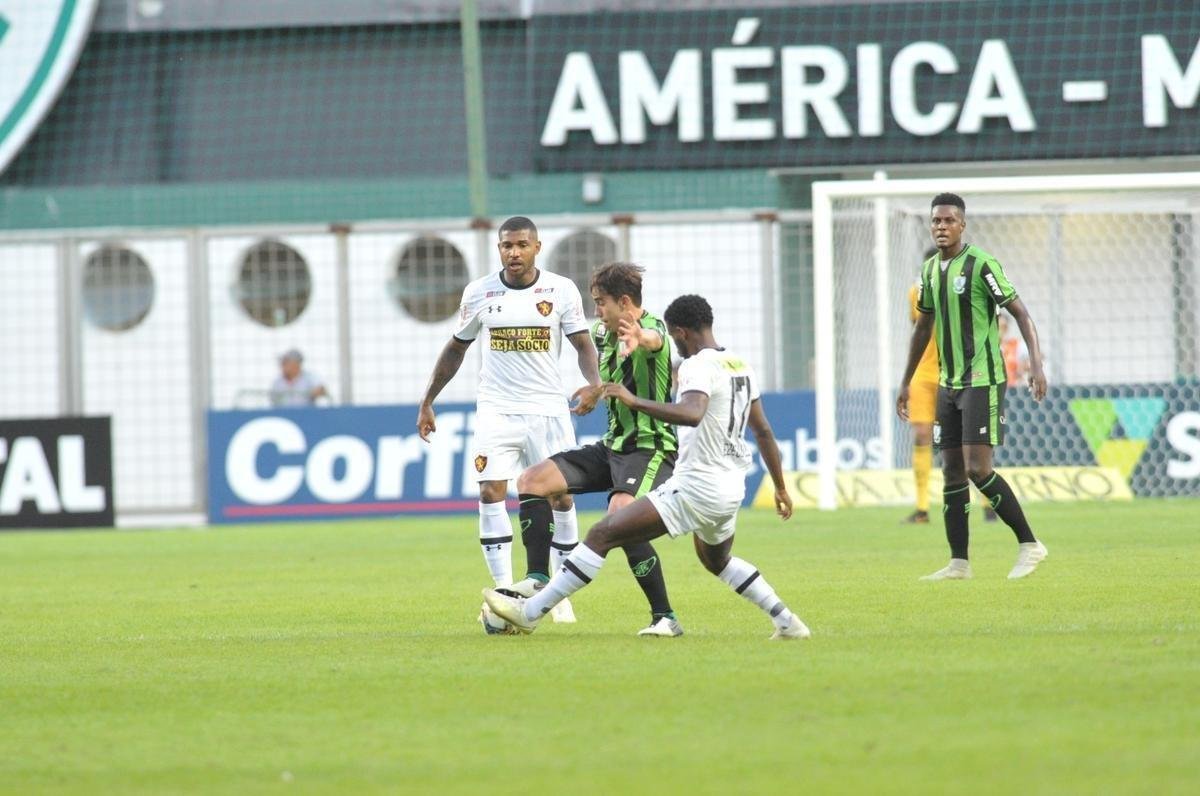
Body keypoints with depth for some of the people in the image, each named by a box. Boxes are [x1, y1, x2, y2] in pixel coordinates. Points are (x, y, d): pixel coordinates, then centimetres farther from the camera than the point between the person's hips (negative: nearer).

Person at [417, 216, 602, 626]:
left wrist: (593, 383, -17)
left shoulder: (561, 290, -2)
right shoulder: (480, 293, 1)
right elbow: (456, 348, 12)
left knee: (560, 497, 0)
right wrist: (427, 401, 11)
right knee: (491, 493, -13)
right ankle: (505, 592, -10)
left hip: (547, 408, 0)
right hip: (495, 410, 0)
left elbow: (583, 344, 2)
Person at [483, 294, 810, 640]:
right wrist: (781, 488, 28)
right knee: (717, 561, 36)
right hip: (732, 488, 9)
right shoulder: (742, 366, 12)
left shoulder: (699, 366, -14)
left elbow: (692, 414, -35)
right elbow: (764, 433, 20)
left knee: (603, 534, -9)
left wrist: (635, 401, -31)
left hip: (697, 485, -9)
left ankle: (530, 612, -13)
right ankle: (787, 622, 32)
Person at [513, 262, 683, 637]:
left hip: (650, 447, -9)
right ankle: (538, 579, -2)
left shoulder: (652, 328, -16)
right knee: (532, 481, 1)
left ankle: (665, 617, -22)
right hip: (613, 445, 9)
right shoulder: (604, 335, 10)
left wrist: (640, 339, -65)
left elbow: (654, 339, -43)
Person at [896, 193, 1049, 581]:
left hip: (982, 381, -8)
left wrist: (1036, 363, -22)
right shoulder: (930, 270, 11)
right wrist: (906, 382, 26)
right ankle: (959, 563, 9)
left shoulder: (981, 264, -11)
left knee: (977, 468, -15)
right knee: (953, 471, 6)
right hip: (948, 384, 8)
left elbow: (1020, 313, -11)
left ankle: (1030, 545, -5)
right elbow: (923, 327, 23)